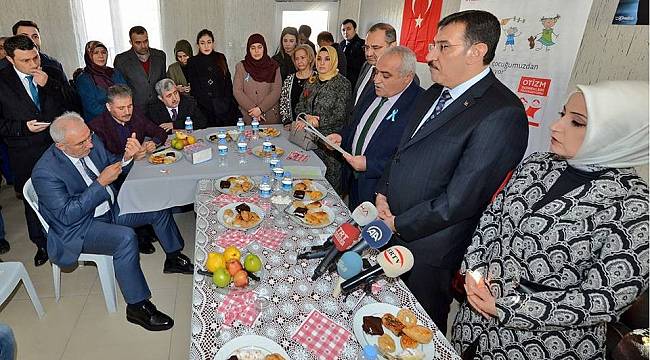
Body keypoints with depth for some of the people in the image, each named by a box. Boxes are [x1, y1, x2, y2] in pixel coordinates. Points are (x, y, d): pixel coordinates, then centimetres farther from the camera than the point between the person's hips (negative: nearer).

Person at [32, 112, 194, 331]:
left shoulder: (91, 141, -9)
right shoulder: (45, 173, -26)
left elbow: (113, 165, 8)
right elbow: (67, 215, -26)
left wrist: (127, 157, -16)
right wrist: (100, 183, -30)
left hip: (110, 207, 8)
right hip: (79, 227, -7)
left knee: (160, 207, 4)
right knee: (126, 238, -33)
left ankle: (173, 259, 25)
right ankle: (137, 307, -19)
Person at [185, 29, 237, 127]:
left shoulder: (221, 58, 11)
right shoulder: (192, 62, 5)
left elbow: (228, 82, 11)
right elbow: (195, 89, 1)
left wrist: (227, 102, 0)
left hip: (225, 108, 2)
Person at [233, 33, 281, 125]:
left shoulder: (273, 66, 3)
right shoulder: (241, 66, 5)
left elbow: (276, 91, -4)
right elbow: (237, 91, -2)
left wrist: (260, 109, -16)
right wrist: (253, 110, -13)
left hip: (271, 117, 0)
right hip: (247, 117, 0)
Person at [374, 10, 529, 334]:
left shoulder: (502, 114, -23)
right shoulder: (434, 94, 5)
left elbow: (460, 199, -24)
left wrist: (399, 224, -14)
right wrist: (383, 193, 1)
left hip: (427, 249, -7)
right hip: (392, 231, 8)